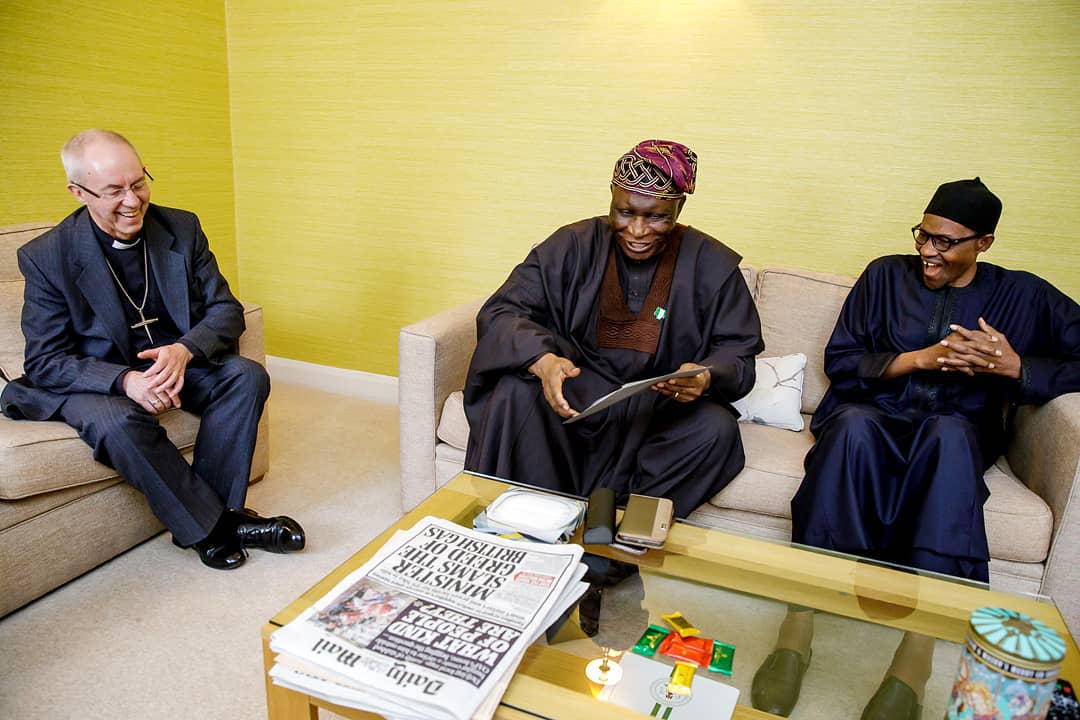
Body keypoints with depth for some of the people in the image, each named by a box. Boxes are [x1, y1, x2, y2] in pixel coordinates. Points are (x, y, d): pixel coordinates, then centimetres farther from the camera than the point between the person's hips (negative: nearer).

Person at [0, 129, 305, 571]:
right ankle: (219, 523, -19)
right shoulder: (45, 257, -12)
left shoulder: (182, 228, -4)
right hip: (96, 380, -3)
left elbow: (226, 309, -3)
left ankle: (200, 524, -19)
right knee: (119, 422, -36)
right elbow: (44, 361, -12)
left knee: (247, 377, -24)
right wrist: (125, 380, -31)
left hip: (175, 362, 3)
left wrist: (185, 350, -25)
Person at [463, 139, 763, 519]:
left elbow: (739, 353, 0)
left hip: (663, 407, 1)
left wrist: (707, 377, -27)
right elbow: (500, 312, -10)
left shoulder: (712, 265, -2)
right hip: (577, 395, 0)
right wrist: (543, 359, -33)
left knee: (716, 427, -29)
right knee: (516, 390, -29)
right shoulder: (573, 245, -4)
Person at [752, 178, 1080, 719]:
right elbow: (838, 361, 4)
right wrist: (916, 359, -10)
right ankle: (800, 619, -42)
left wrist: (1015, 366, -14)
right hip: (873, 416, 0)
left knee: (950, 431, -38)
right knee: (853, 423, -38)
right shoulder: (887, 275, 10)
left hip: (958, 434, 0)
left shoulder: (1022, 296, 10)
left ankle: (917, 648, -44)